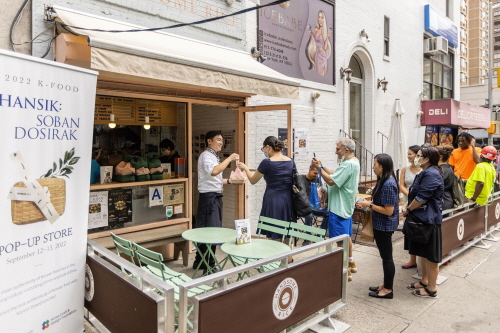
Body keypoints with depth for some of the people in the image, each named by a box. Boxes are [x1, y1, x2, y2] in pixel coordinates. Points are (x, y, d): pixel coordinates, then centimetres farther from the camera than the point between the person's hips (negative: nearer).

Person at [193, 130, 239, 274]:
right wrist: (229, 159, -24)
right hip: (209, 197, -10)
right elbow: (213, 171, -31)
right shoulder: (206, 155, -11)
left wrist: (229, 181, 12)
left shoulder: (214, 156, 18)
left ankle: (200, 262, 27)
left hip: (216, 196, 10)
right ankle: (209, 266, 3)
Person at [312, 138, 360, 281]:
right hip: (346, 206, 11)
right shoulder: (354, 162, 11)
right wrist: (322, 166, 2)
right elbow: (336, 175, 11)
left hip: (339, 208, -11)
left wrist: (319, 167, -16)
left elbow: (331, 181, -26)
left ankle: (346, 271, 7)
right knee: (346, 236, 22)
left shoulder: (348, 164, -23)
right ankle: (351, 263, 36)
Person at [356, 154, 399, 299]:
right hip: (380, 225, 10)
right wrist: (368, 203, 3)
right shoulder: (383, 181, 7)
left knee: (386, 257, 4)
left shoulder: (388, 184, -24)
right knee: (385, 256, 19)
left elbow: (389, 210, -24)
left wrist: (369, 204, -19)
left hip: (384, 226, -10)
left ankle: (388, 290, 19)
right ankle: (386, 284, 33)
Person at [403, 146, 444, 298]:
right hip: (421, 218, 11)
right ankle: (424, 281, 33)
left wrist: (408, 210, -11)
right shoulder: (425, 173, 14)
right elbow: (416, 194, 17)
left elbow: (421, 198, -23)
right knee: (423, 252, 20)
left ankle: (431, 289, 14)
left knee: (430, 255, 2)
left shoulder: (431, 174, -20)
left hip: (428, 219, -11)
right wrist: (409, 208, 4)